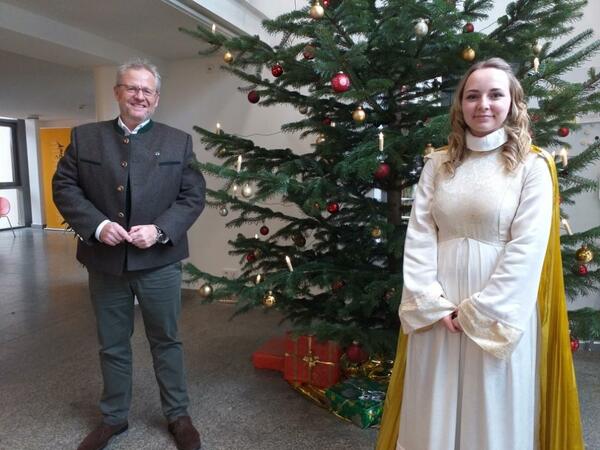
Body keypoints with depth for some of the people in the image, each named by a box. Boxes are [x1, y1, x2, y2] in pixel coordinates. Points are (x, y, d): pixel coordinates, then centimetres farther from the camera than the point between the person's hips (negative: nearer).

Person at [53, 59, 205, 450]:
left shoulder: (179, 141, 3)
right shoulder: (85, 137, 6)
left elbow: (194, 196, -2)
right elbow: (64, 187, 2)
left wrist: (160, 230, -16)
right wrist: (97, 225, -14)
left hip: (159, 262, -1)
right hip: (105, 262, 2)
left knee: (166, 341, 11)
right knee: (112, 345, 16)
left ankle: (178, 415, 30)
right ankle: (113, 418, 36)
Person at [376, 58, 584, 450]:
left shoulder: (532, 166, -3)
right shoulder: (439, 163, 6)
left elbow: (527, 249, -11)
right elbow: (418, 236, -1)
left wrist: (479, 311, -14)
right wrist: (430, 302, -10)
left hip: (500, 312, -3)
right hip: (439, 310, 3)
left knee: (493, 411, 12)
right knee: (434, 409, 15)